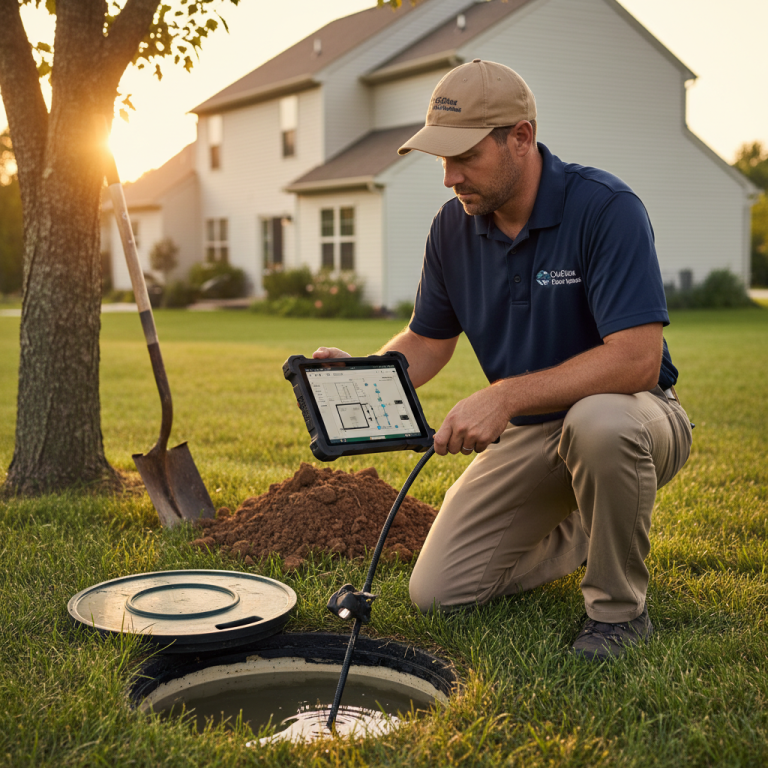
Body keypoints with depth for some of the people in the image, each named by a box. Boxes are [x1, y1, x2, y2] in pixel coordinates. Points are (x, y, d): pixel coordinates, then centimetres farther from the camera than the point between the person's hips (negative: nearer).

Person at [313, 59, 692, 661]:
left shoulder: (605, 208, -23)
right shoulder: (454, 226, -4)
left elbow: (637, 360, -32)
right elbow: (427, 341, 7)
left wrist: (505, 397, -37)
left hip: (630, 416, -5)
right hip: (527, 434, 6)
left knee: (598, 421, -42)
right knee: (438, 593, -2)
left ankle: (619, 608, -16)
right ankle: (581, 531, 22)